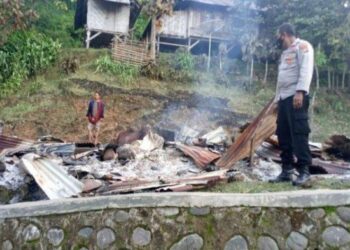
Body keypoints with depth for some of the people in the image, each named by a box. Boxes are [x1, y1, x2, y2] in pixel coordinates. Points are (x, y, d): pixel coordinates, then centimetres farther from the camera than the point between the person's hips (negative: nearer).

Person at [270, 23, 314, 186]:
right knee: (283, 135, 6)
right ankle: (287, 170, 12)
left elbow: (306, 70, -13)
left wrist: (300, 92, -24)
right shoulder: (285, 52, 26)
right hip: (284, 98, 9)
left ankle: (304, 170, -7)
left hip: (296, 96, -9)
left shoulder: (302, 46, 0)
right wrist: (276, 99, 20)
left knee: (299, 133, -11)